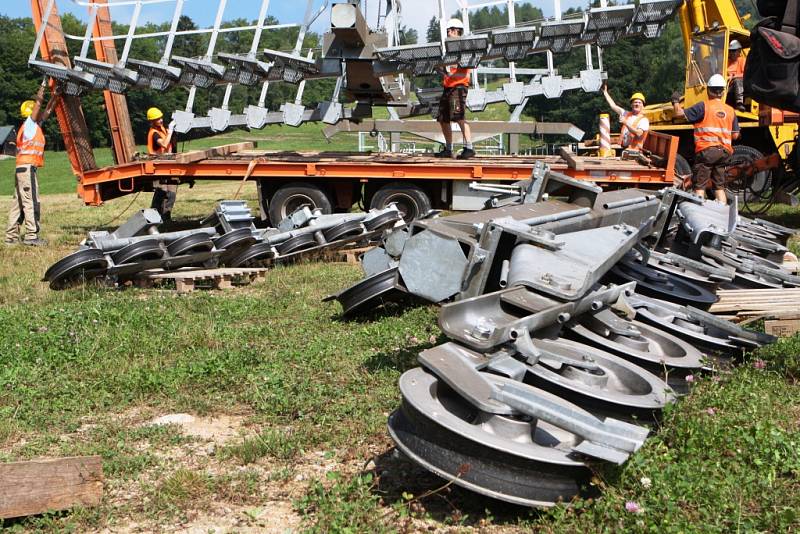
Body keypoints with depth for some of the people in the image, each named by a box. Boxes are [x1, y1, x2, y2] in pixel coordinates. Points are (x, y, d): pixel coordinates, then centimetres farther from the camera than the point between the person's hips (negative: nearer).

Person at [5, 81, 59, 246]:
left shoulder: (35, 125, 18)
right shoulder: (29, 125, -4)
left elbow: (47, 111, 23)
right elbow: (38, 104, -10)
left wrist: (55, 96, 19)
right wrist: (43, 87, -7)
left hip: (24, 168, 9)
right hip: (28, 167, -9)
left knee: (19, 202, 8)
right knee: (31, 202, -11)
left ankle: (11, 236, 10)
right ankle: (31, 236, -13)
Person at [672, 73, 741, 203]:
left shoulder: (703, 106, -6)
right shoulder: (730, 111, 9)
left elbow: (680, 113, -8)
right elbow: (735, 135, 10)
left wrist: (676, 101, 11)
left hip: (706, 150, -5)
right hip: (724, 152, 5)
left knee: (699, 186, -2)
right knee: (719, 187, 12)